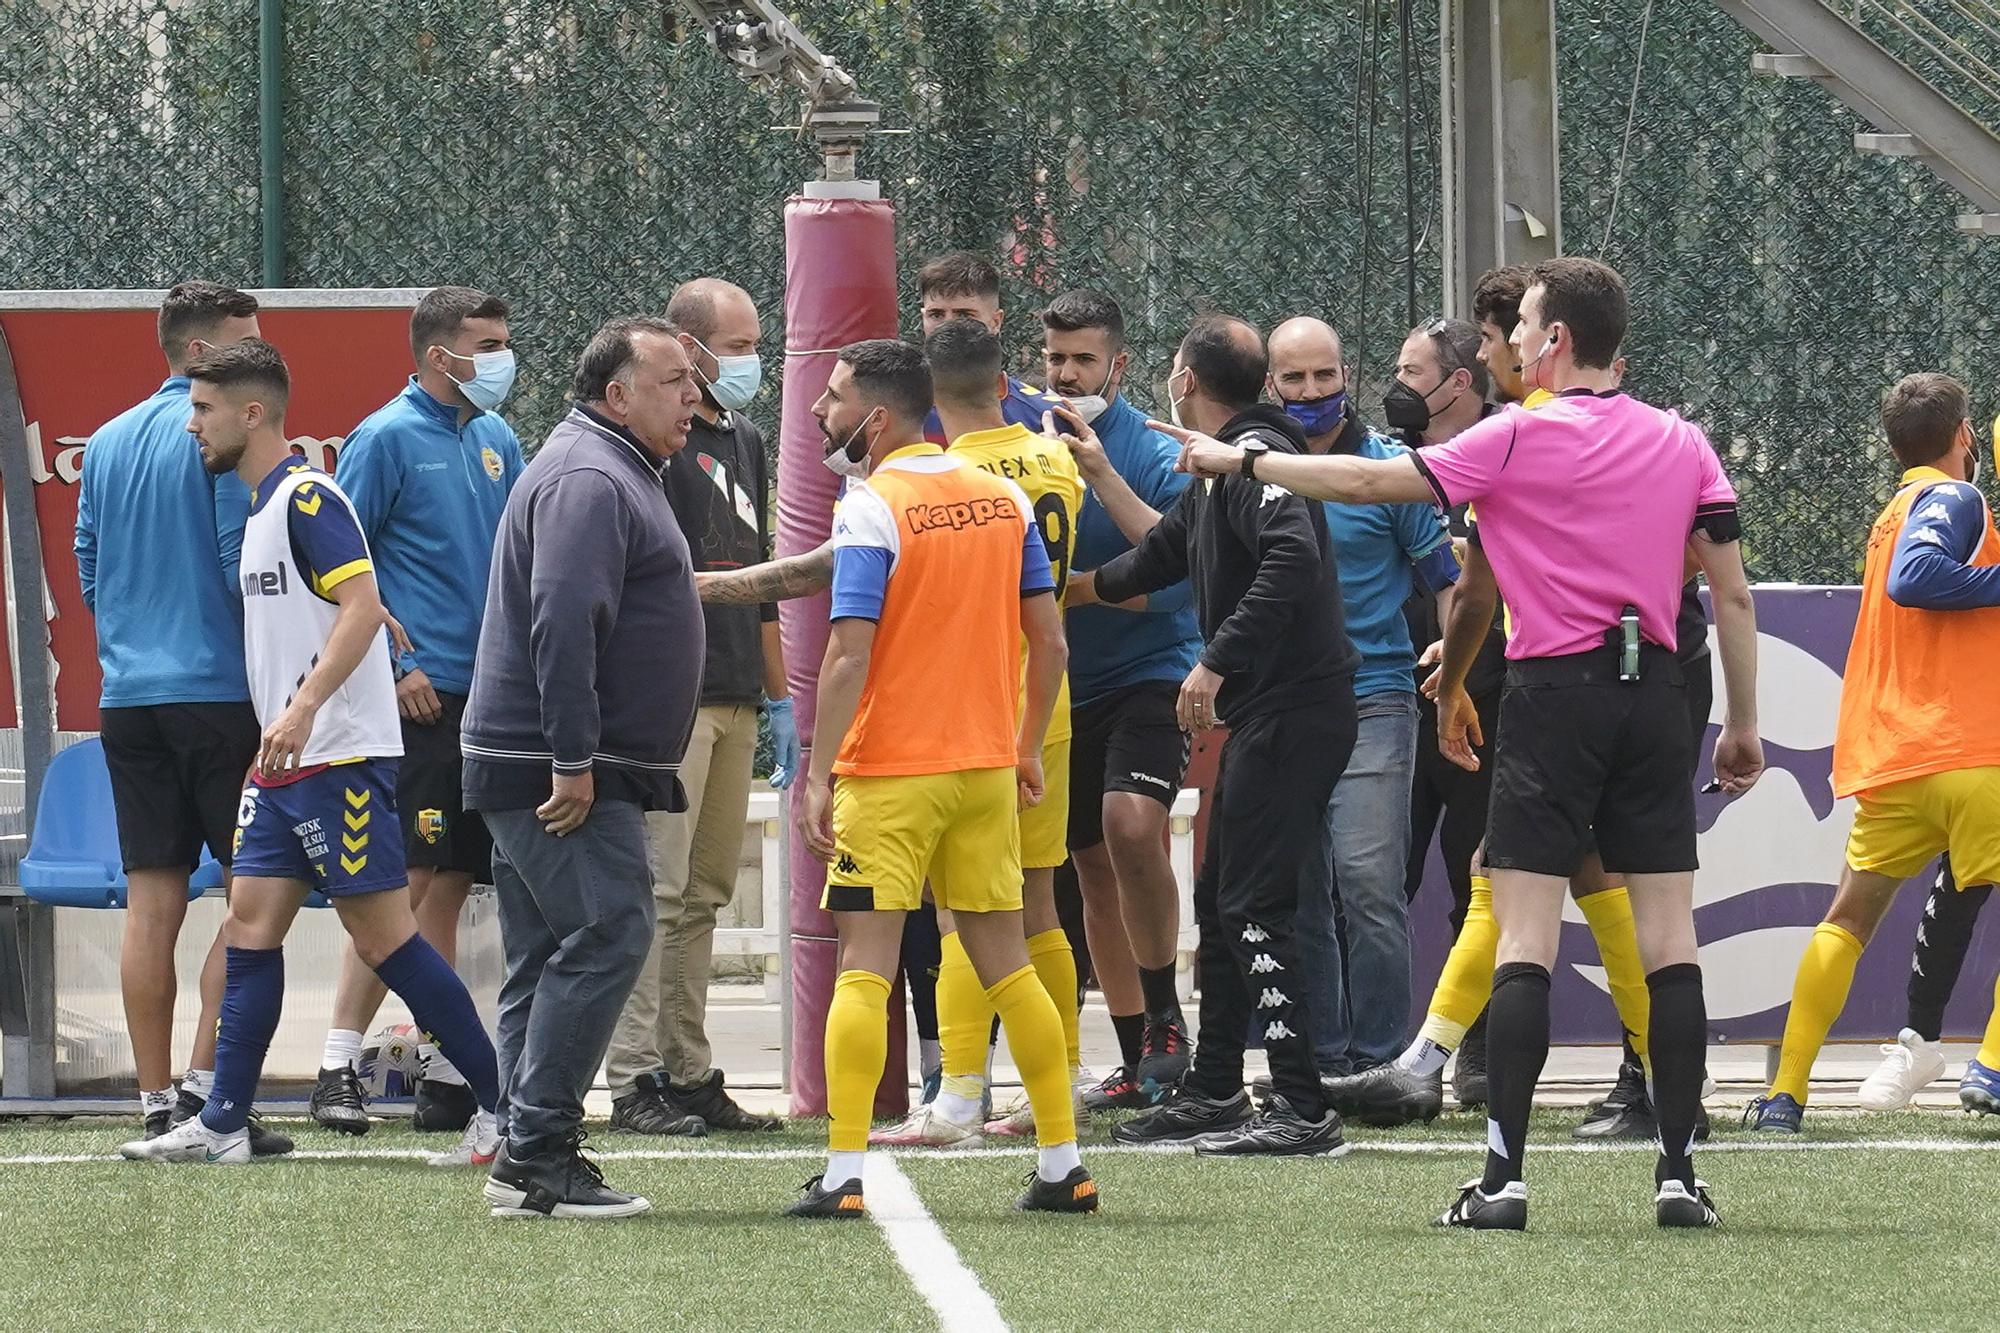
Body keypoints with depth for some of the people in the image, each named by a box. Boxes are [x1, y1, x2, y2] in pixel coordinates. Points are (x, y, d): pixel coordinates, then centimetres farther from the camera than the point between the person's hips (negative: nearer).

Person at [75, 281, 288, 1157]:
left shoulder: (105, 445, 14)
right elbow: (248, 564, -13)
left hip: (127, 694, 7)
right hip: (222, 690, -7)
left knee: (152, 903, 5)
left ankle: (157, 1102, 4)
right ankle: (208, 1085, -10)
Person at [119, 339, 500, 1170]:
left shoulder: (306, 499, -13)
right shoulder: (261, 506, 17)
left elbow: (363, 605, -23)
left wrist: (304, 706, -32)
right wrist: (271, 742, 21)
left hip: (340, 757, -10)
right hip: (284, 763, 10)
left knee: (383, 936, -8)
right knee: (250, 928, 5)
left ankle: (502, 1102, -2)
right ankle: (223, 1124, 7)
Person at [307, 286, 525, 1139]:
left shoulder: (497, 442, 14)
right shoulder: (387, 439, -6)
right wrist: (391, 669, -14)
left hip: (488, 697, 7)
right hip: (423, 697, -7)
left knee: (447, 887, 10)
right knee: (403, 881, -11)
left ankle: (446, 1074, 13)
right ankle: (338, 1067, -9)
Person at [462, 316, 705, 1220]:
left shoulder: (615, 472, 21)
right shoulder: (588, 479, -15)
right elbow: (561, 622, -24)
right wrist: (574, 762, -26)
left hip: (553, 771, 11)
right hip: (556, 770, -11)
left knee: (547, 957, 10)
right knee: (606, 934, -14)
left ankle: (528, 1160, 11)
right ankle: (536, 1152, -15)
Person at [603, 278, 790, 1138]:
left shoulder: (745, 443, 20)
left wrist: (778, 696, 25)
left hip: (736, 700, 8)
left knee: (703, 897, 10)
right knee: (657, 890, -8)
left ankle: (691, 1074, 13)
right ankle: (634, 1079, -8)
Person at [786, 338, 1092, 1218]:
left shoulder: (871, 510, -12)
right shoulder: (1002, 499, 6)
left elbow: (848, 658, -18)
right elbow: (1049, 638, 9)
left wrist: (819, 776, -15)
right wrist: (1028, 749, 18)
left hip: (888, 773, -6)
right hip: (986, 766, 6)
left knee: (864, 969, -3)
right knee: (1004, 962, 12)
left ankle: (843, 1175, -9)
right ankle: (1064, 1168, 13)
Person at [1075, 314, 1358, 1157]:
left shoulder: (1253, 458, -14)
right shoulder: (1220, 467, 18)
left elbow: (1292, 560, -30)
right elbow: (1166, 552, 34)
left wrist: (1216, 661, -27)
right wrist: (1077, 588, 48)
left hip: (1291, 713, -10)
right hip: (1264, 715, 10)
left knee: (1253, 907, -11)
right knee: (1221, 899, 17)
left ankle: (1303, 1110, -13)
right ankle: (1213, 1092, 26)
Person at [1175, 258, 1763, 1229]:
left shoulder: (1520, 439, -5)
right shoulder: (1683, 444, 7)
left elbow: (1367, 482, -2)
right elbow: (1733, 594, 7)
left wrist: (1236, 459, 10)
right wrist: (1744, 725, 14)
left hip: (1554, 694, -4)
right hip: (1654, 694, 4)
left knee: (1525, 938, -4)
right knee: (1669, 934, 3)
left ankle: (1504, 1175, -9)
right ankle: (1679, 1173, 0)